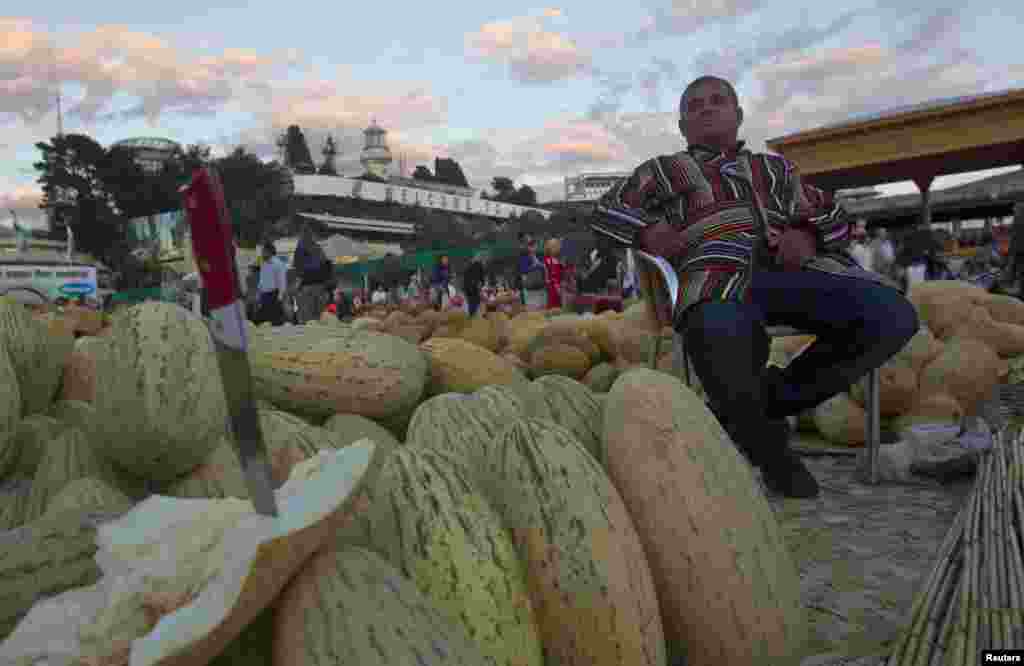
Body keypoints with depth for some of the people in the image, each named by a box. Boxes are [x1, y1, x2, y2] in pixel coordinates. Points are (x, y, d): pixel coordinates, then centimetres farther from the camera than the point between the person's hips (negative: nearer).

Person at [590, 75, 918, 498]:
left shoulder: (774, 168, 38)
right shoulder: (664, 170, 31)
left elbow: (835, 217, 30)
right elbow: (605, 211, 20)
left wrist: (807, 233, 5)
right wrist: (646, 229, -2)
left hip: (790, 264, 4)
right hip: (718, 267, -3)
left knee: (893, 315, -25)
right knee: (722, 333, -41)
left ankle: (771, 397, -10)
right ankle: (767, 446, -15)